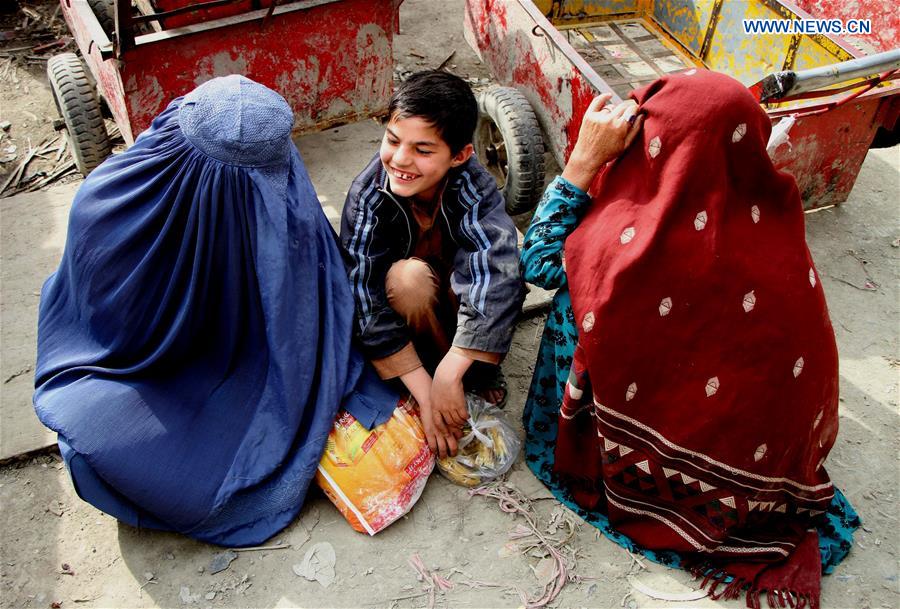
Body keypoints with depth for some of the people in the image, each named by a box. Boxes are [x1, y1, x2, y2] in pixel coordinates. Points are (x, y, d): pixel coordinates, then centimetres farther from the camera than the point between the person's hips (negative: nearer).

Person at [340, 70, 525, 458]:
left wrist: (448, 374, -48)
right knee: (408, 276, -35)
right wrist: (425, 393, -35)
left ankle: (480, 365, -5)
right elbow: (368, 303, -31)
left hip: (458, 291, 0)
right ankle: (472, 374, -11)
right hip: (408, 297, 0)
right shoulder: (367, 194, -29)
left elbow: (498, 275, -44)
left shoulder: (475, 187, -30)